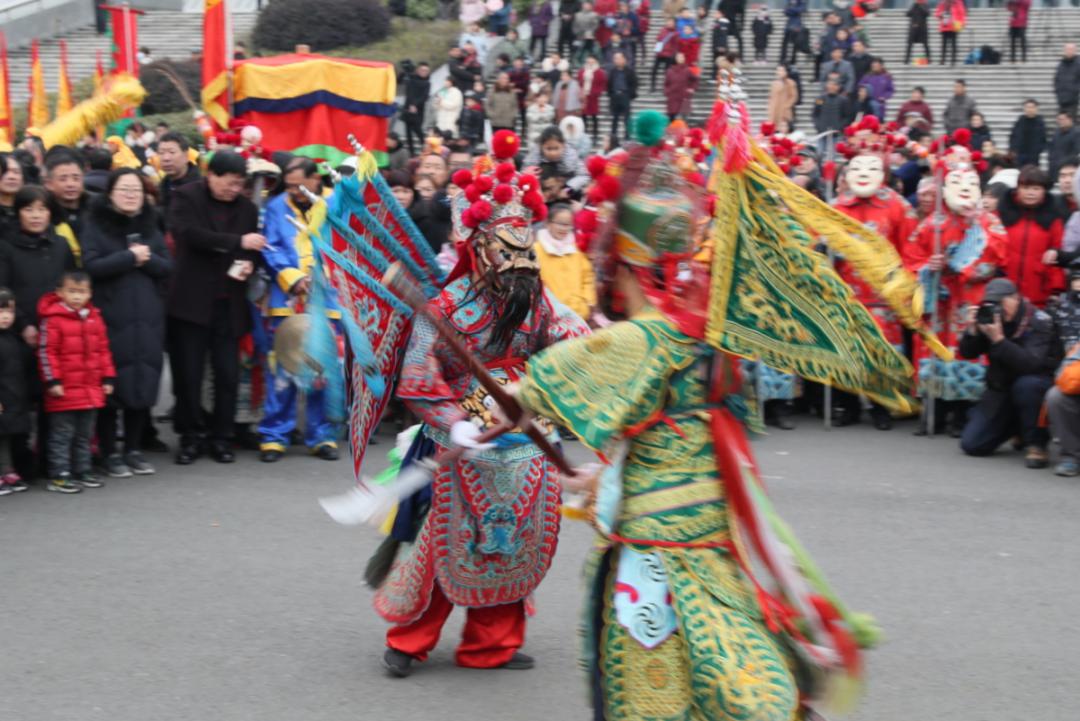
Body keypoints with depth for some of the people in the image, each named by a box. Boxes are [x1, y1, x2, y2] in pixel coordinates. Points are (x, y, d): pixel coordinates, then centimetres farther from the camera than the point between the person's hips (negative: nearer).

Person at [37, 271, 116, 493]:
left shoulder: (94, 318, 9)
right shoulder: (53, 319, -12)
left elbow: (103, 350, 15)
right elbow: (46, 352, -13)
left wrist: (107, 378, 11)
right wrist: (52, 381, -17)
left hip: (91, 390, 6)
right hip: (64, 391, -6)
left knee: (84, 434, 16)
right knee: (62, 434, -1)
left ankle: (83, 471, 26)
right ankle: (59, 476, 3)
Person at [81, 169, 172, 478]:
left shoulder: (149, 226, 14)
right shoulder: (95, 224, 1)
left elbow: (167, 267, 7)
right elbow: (92, 266, -12)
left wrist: (147, 258, -11)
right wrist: (130, 257, -12)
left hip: (148, 319, 4)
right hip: (110, 318, -4)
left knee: (143, 382, 4)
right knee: (111, 385, -4)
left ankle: (134, 450, 15)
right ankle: (110, 453, 6)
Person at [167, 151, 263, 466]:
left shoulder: (246, 207, 11)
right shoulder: (187, 197, 0)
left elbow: (252, 249, 18)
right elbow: (190, 234, -16)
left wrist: (249, 263, -6)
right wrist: (237, 242, -21)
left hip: (229, 303, 3)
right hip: (192, 300, -3)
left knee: (228, 375, 1)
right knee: (188, 374, 1)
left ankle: (221, 437, 13)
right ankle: (191, 437, 12)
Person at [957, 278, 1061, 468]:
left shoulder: (1039, 322, -18)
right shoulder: (990, 317, -2)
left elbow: (1030, 364, -33)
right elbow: (967, 353, 1)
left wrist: (999, 340, -40)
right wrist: (972, 331, -19)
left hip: (1038, 385, -5)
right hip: (1001, 388, 5)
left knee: (1027, 384, -41)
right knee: (971, 444, -4)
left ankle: (1036, 443, -20)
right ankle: (1018, 426, 25)